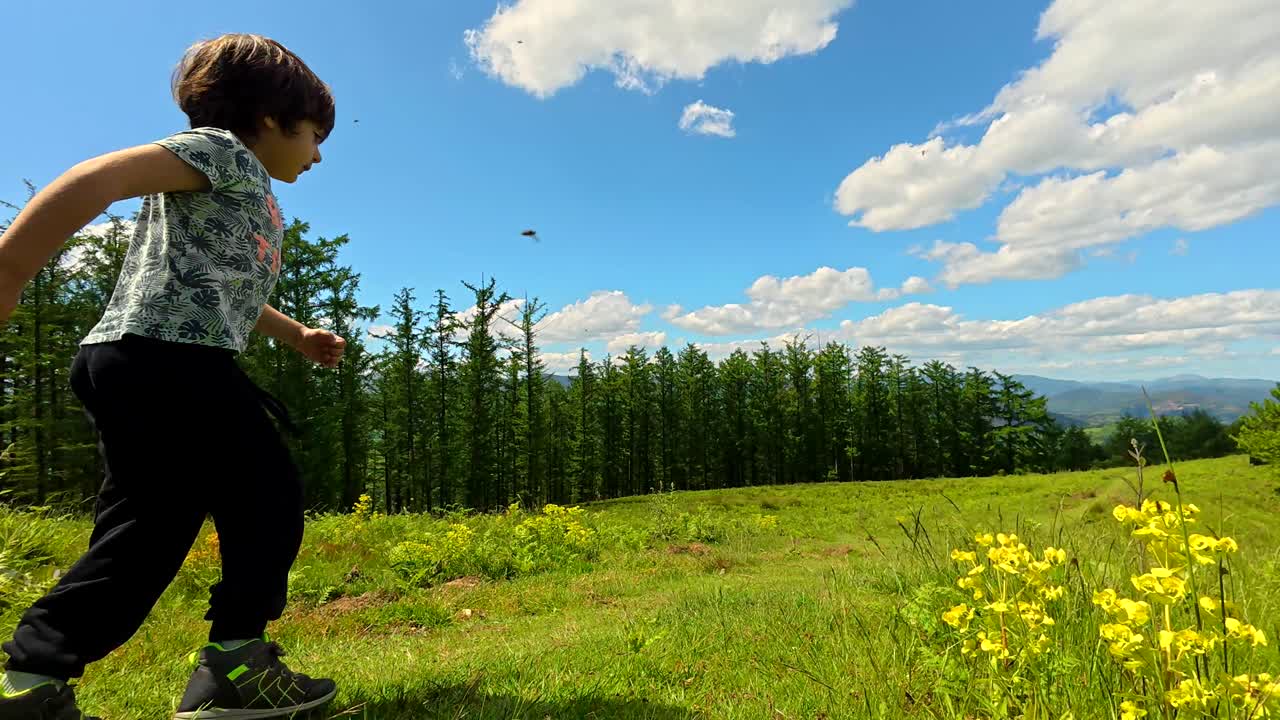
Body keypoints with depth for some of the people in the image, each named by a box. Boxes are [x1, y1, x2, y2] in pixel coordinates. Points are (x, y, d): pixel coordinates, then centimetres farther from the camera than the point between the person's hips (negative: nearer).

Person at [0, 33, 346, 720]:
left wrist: (298, 335, 42)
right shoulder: (220, 149, 1)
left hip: (133, 362, 10)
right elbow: (100, 177, -16)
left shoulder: (253, 197, 30)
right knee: (269, 496, -2)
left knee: (146, 531, 11)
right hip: (169, 358, -10)